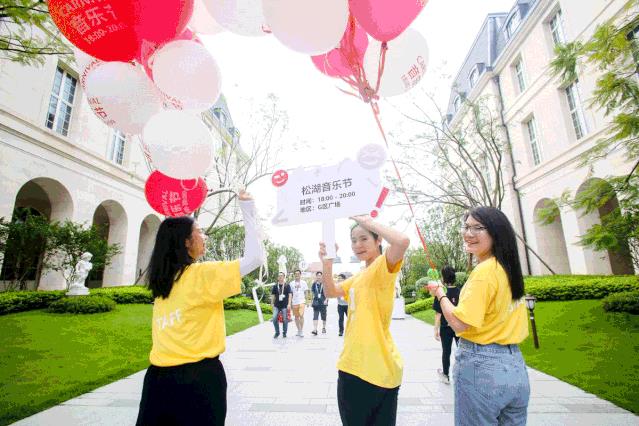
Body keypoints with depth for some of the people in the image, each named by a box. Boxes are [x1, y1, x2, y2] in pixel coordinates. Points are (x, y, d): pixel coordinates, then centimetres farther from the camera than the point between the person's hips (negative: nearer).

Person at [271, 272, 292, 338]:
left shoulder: (287, 286, 0)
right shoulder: (275, 286, 7)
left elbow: (289, 295, -4)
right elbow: (273, 296, 12)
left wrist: (289, 304, -12)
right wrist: (272, 304, 9)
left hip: (284, 306, -2)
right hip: (277, 305, 2)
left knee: (285, 319, 4)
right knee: (274, 318, -7)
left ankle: (284, 333, 22)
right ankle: (277, 332, 12)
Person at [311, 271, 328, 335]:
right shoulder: (314, 284, 5)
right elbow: (312, 291, 17)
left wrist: (326, 300, -15)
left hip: (323, 302, -2)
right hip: (316, 303, 2)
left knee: (323, 316, 11)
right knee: (315, 316, -6)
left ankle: (323, 328, 28)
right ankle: (315, 329, -9)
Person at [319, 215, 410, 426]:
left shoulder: (383, 265, -13)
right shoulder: (358, 277, 14)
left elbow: (402, 241, -33)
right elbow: (331, 292, 13)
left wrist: (368, 222, -20)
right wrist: (327, 264, -4)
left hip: (377, 368, -9)